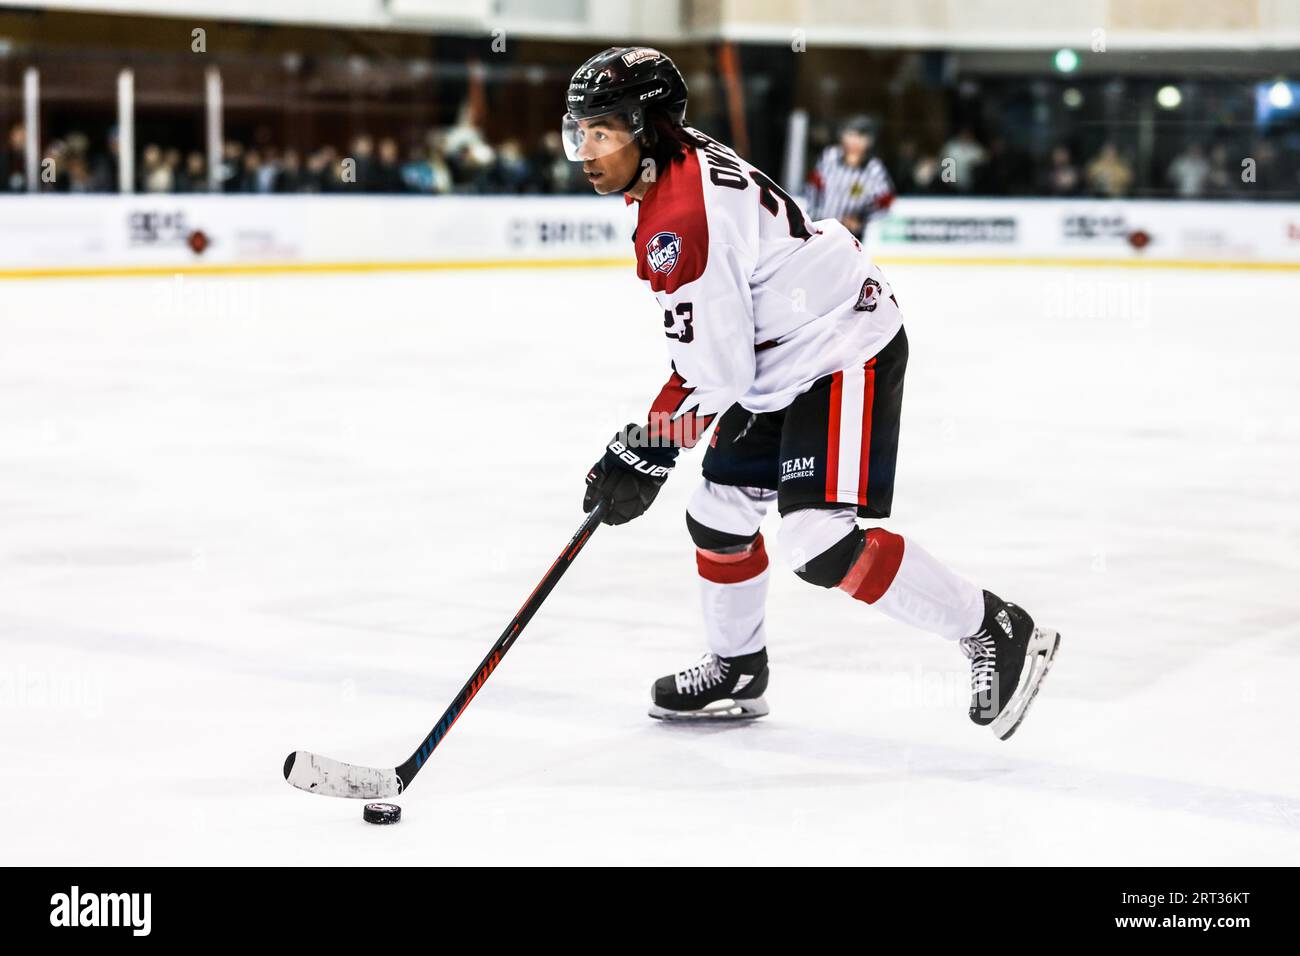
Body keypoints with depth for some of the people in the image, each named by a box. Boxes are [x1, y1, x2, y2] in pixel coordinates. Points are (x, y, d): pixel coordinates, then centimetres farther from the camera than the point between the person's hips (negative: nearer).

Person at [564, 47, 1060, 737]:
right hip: (779, 363, 11)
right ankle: (737, 672, 34)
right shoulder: (685, 163, 7)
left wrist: (646, 453, -16)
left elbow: (714, 374, -25)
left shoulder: (682, 217, -25)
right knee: (717, 516, 14)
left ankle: (997, 633, -8)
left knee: (819, 540, -19)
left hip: (846, 356, -11)